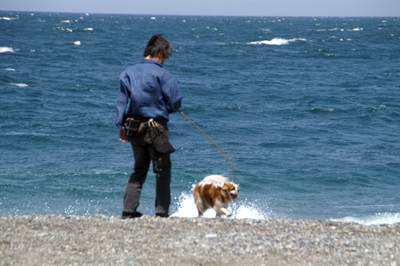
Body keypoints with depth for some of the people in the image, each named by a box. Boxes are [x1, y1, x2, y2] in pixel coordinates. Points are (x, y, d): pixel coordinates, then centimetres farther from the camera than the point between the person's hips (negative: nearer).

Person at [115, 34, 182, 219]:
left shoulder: (128, 72, 7)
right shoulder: (161, 73, -10)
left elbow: (121, 101, 5)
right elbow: (175, 101, -9)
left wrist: (121, 126, 8)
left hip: (134, 128, 6)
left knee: (139, 171, 17)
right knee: (162, 172, 3)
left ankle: (128, 211, 12)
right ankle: (161, 213, 0)